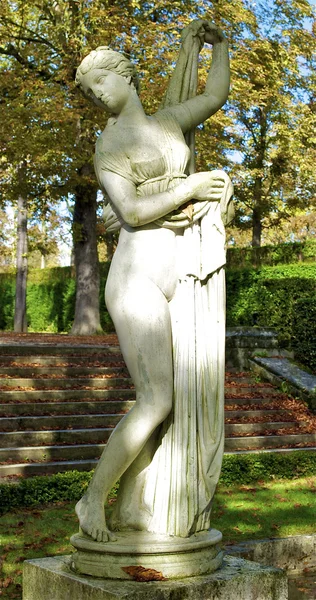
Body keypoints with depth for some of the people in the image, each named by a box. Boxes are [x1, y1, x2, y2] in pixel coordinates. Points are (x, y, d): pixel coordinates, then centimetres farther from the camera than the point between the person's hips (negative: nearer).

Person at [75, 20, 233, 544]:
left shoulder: (166, 122, 18)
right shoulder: (107, 148, 0)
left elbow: (216, 95, 31)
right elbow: (131, 212, -13)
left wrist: (218, 44, 27)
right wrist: (190, 187, -10)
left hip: (175, 279, 7)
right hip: (137, 276, -6)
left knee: (164, 398, 3)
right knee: (156, 402, -12)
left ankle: (132, 506, 13)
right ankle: (93, 499, 3)